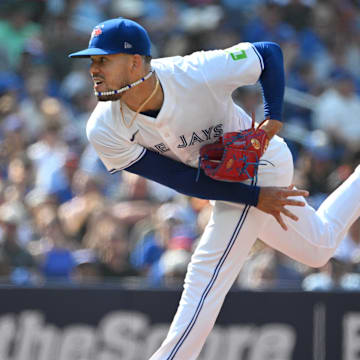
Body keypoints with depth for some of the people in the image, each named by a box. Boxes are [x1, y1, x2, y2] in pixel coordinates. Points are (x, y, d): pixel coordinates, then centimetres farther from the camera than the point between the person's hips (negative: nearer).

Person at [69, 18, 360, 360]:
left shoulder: (198, 74, -35)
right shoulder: (104, 130, -24)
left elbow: (270, 53, -17)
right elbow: (181, 180, -21)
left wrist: (273, 119, -28)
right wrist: (255, 198, -26)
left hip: (258, 161, -5)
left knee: (206, 275, -14)